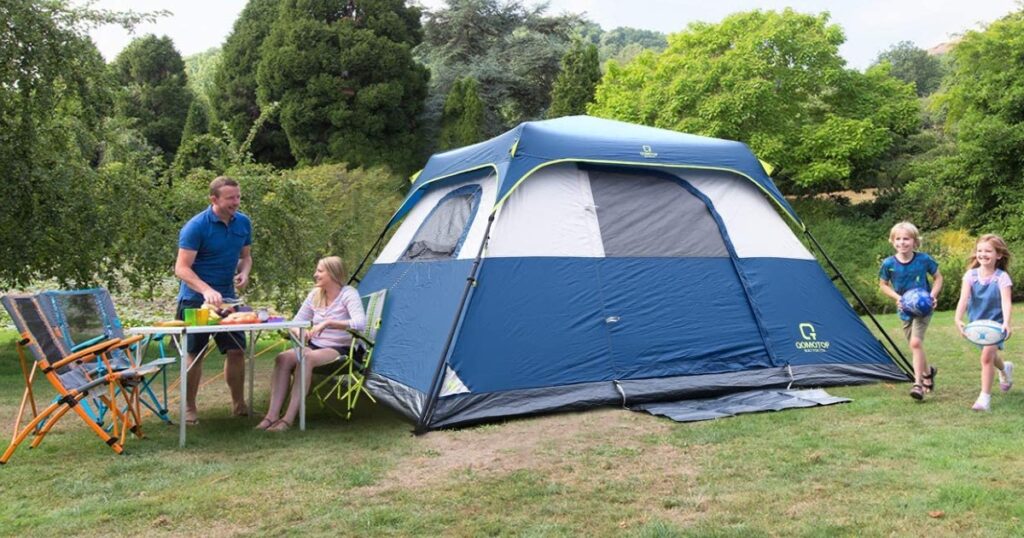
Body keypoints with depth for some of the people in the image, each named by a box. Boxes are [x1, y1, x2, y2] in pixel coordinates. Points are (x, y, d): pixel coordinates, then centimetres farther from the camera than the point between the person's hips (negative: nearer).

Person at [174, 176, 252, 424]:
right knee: (194, 354, 3)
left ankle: (238, 403, 18)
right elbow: (182, 268, -20)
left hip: (227, 298, 5)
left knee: (237, 350, 3)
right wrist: (207, 290, -35)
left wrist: (244, 273, -8)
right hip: (195, 300, -5)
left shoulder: (243, 223, 0)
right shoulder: (196, 226, -17)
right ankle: (189, 407, 18)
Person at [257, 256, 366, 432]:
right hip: (316, 346, 6)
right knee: (283, 357, -23)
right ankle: (272, 415, -25)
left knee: (306, 358, -35)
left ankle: (289, 418, -33)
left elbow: (360, 323, -28)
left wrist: (327, 323, -33)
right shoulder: (315, 294, 9)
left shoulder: (349, 294, -11)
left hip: (340, 350, -6)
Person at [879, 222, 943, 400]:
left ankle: (918, 382, -10)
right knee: (914, 346, 11)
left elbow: (938, 278, 3)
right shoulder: (889, 263, -11)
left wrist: (933, 295, -12)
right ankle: (928, 372, 39)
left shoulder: (924, 260, -13)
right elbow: (883, 285, 4)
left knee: (916, 342, -18)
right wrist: (897, 297, -12)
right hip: (905, 310, 3)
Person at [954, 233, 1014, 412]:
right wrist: (958, 319, -36)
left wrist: (1006, 323, -44)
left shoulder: (1002, 277, -17)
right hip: (977, 322, 4)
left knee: (987, 355, -17)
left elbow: (1006, 302, -28)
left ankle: (985, 397, -8)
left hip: (995, 322, -4)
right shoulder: (971, 275, -10)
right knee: (990, 355, 23)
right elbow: (963, 298, -20)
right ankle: (1005, 369, 58)